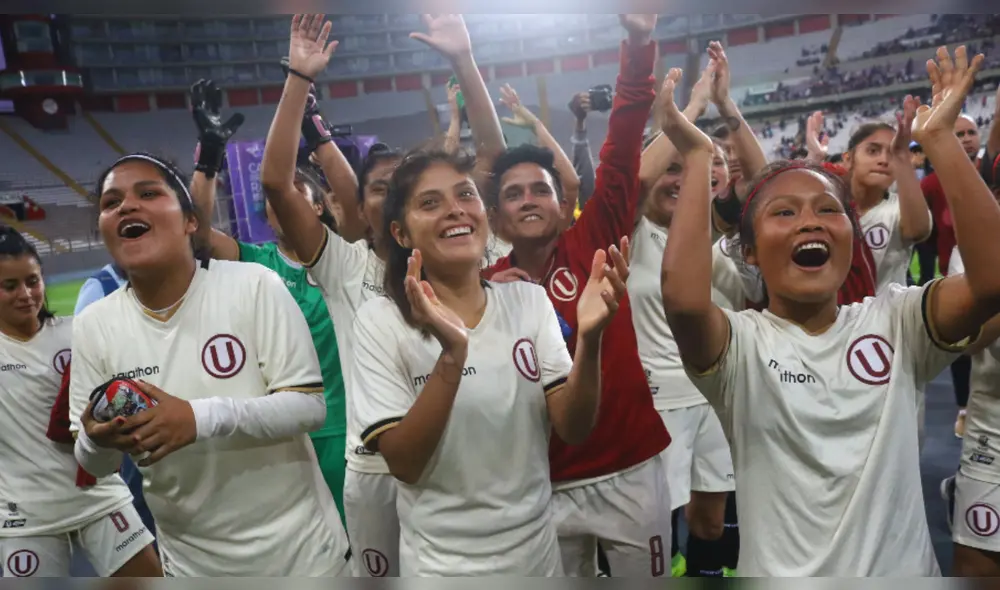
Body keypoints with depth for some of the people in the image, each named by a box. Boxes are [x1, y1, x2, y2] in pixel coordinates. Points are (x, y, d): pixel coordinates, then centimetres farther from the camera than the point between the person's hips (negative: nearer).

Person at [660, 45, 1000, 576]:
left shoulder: (894, 322, -4)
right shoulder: (740, 344, -13)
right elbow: (683, 300, -35)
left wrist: (938, 137, -19)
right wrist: (697, 155, -26)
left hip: (904, 570, 3)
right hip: (779, 576, -2)